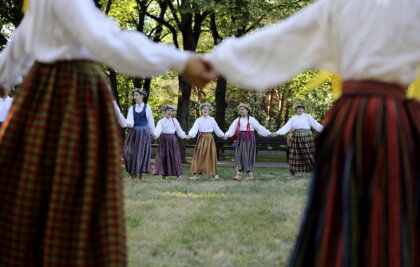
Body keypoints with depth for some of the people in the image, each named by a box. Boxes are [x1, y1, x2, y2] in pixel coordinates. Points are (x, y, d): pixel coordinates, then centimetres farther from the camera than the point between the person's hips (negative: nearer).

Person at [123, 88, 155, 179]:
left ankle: (142, 173, 4)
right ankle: (133, 172, 5)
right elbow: (129, 119, -4)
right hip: (133, 131, 2)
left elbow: (151, 122, 5)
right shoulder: (132, 108, 8)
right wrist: (129, 124, -26)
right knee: (129, 151, -6)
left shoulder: (147, 108, 2)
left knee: (142, 152, -3)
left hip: (144, 132, -2)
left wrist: (153, 133, 6)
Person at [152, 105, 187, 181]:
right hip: (164, 140, -1)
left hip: (173, 140, 1)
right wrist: (156, 135, -35)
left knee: (175, 157, -1)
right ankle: (163, 176, 5)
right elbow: (158, 129, -16)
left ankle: (178, 176, 3)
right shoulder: (161, 121, 1)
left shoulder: (174, 120, 9)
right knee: (162, 157, -2)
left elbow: (179, 130, 12)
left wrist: (185, 136, 3)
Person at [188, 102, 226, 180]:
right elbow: (194, 128, -10)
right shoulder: (198, 120, 3)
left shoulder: (212, 119, 6)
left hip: (209, 139, 1)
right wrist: (190, 135, -27)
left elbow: (216, 129, 15)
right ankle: (195, 174, -4)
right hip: (201, 139, -1)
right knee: (198, 156, -4)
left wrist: (222, 135, 20)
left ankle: (214, 174, 10)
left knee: (211, 156, 2)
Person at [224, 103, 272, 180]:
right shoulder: (237, 120, 9)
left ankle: (250, 174, 8)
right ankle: (238, 174, -3)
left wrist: (268, 133, -14)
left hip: (249, 139, -3)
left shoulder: (251, 119, 0)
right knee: (239, 156, -3)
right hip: (240, 139, 3)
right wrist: (226, 135, -18)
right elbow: (232, 129, 0)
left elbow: (259, 127, -5)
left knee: (249, 156, -1)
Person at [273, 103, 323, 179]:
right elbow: (286, 127, 3)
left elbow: (315, 124, -1)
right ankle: (292, 174, 8)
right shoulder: (293, 119, 10)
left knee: (310, 155, -3)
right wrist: (277, 133, -9)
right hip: (296, 138, 2)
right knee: (294, 156, 0)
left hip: (306, 137, -2)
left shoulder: (307, 116, 4)